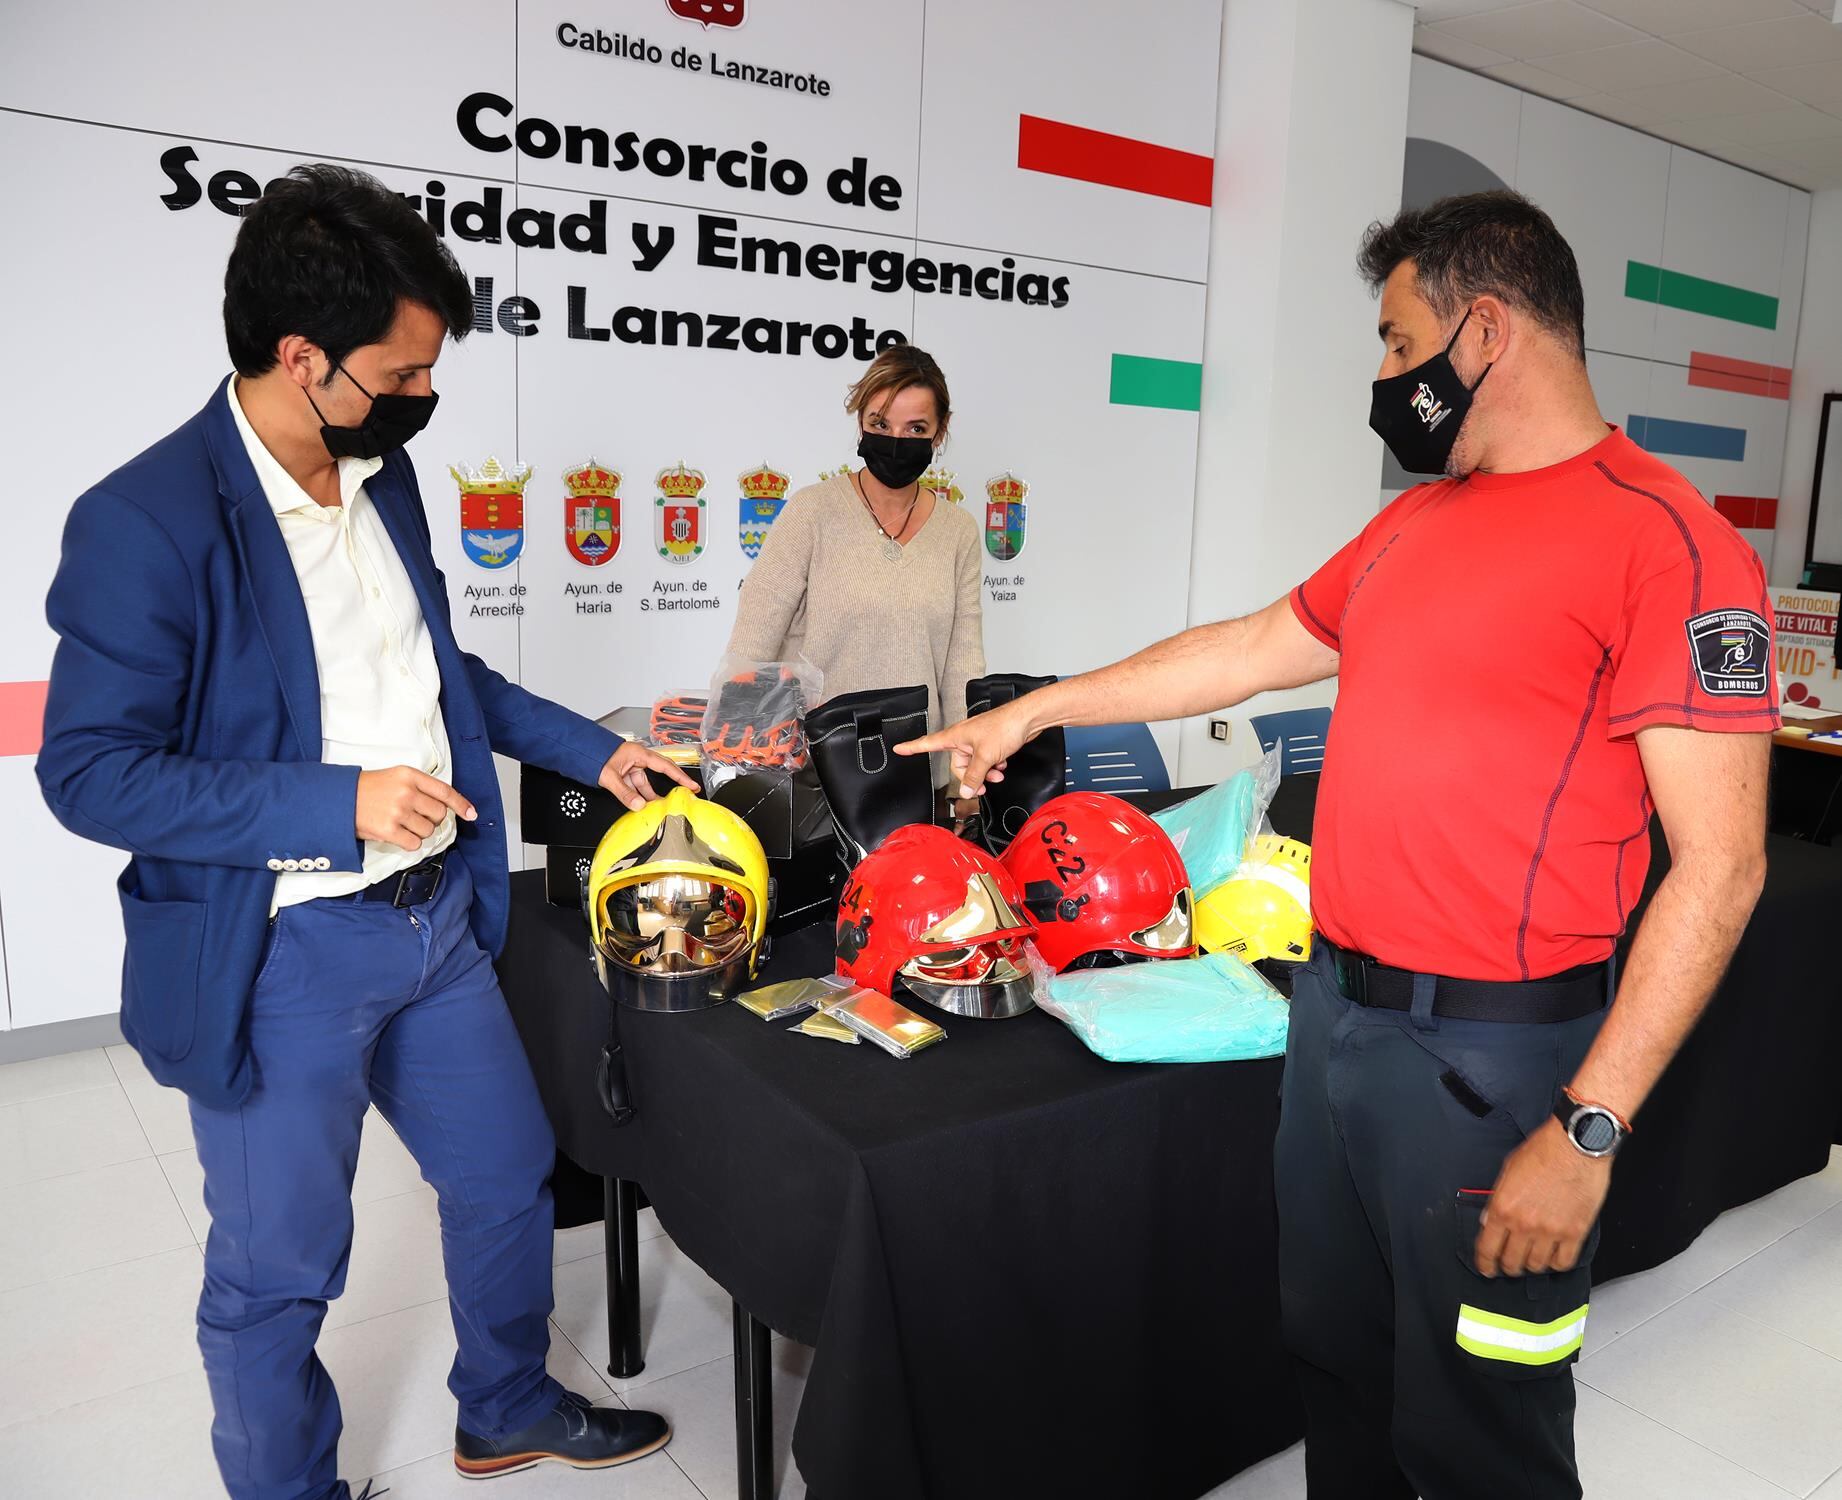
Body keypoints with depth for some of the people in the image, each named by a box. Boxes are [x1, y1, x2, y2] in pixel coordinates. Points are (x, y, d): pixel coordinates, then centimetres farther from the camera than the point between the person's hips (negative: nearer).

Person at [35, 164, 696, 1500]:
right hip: (282, 954, -7)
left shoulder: (382, 475, 4)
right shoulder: (146, 521, -18)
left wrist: (590, 750, 11)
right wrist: (338, 807, -26)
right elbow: (90, 771, -18)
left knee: (509, 1178, 21)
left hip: (436, 916, 7)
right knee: (276, 1273, 12)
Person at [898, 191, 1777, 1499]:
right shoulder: (1417, 522, 12)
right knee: (1336, 1363, 22)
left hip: (1487, 1054, -7)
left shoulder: (1662, 536, -14)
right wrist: (1033, 711, 20)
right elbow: (1252, 651, 19)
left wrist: (1587, 1129, -19)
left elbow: (1719, 864, -17)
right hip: (1333, 1006, 7)